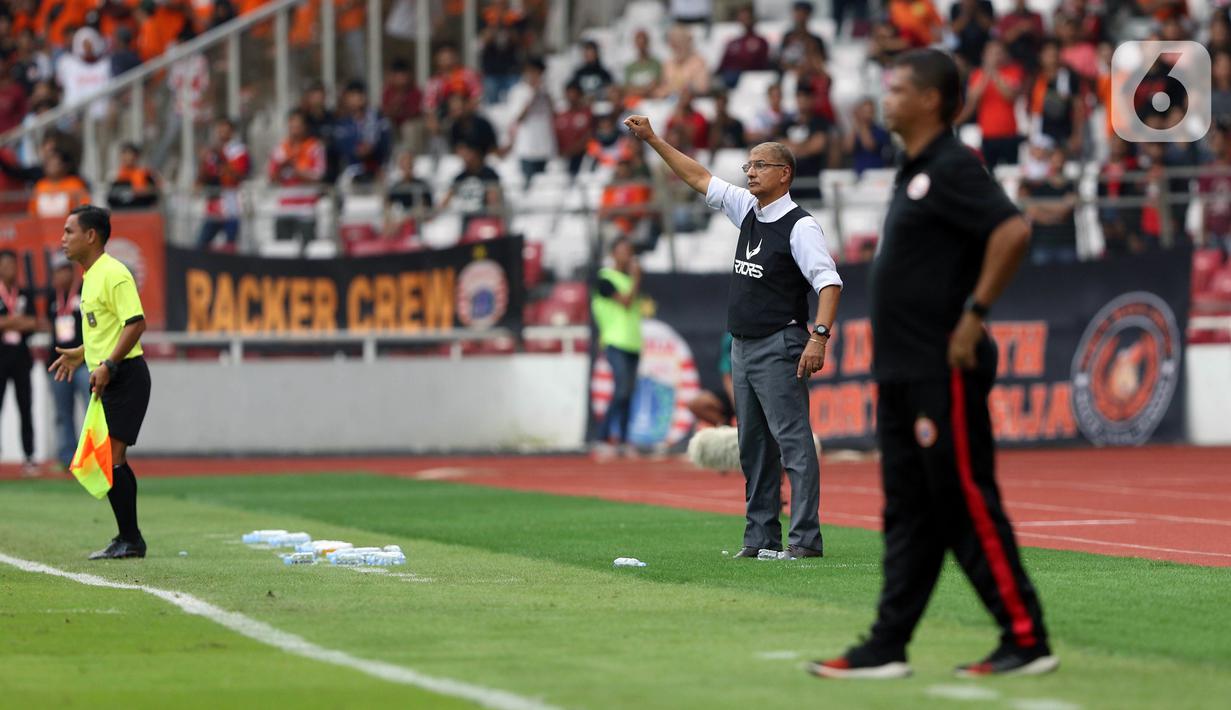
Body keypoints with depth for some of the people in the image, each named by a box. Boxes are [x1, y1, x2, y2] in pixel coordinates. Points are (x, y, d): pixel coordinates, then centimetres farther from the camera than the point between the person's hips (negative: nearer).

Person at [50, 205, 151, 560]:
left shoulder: (113, 274, -15)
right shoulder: (91, 276, 16)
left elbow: (136, 323, -22)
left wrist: (107, 365, -25)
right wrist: (81, 354, 20)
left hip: (124, 376, -10)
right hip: (108, 380, 10)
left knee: (110, 459, -13)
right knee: (112, 460, 12)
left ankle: (129, 539, -9)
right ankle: (128, 538, 17)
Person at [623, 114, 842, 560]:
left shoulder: (800, 226, -12)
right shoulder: (747, 209, 12)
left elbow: (829, 281, -20)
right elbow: (698, 178, 20)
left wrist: (819, 336, -30)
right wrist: (652, 141, 17)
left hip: (779, 347, -9)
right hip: (743, 347, 9)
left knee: (792, 440, -12)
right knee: (753, 445, 10)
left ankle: (806, 538, -16)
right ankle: (761, 536, 15)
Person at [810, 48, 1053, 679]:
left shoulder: (952, 168, -14)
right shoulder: (913, 172, 17)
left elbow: (1012, 231, -27)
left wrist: (976, 313, -23)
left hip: (944, 373, -10)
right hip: (904, 372, 10)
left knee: (968, 505, -7)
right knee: (908, 513, 10)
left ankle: (1027, 640, -2)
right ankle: (887, 649, 12)